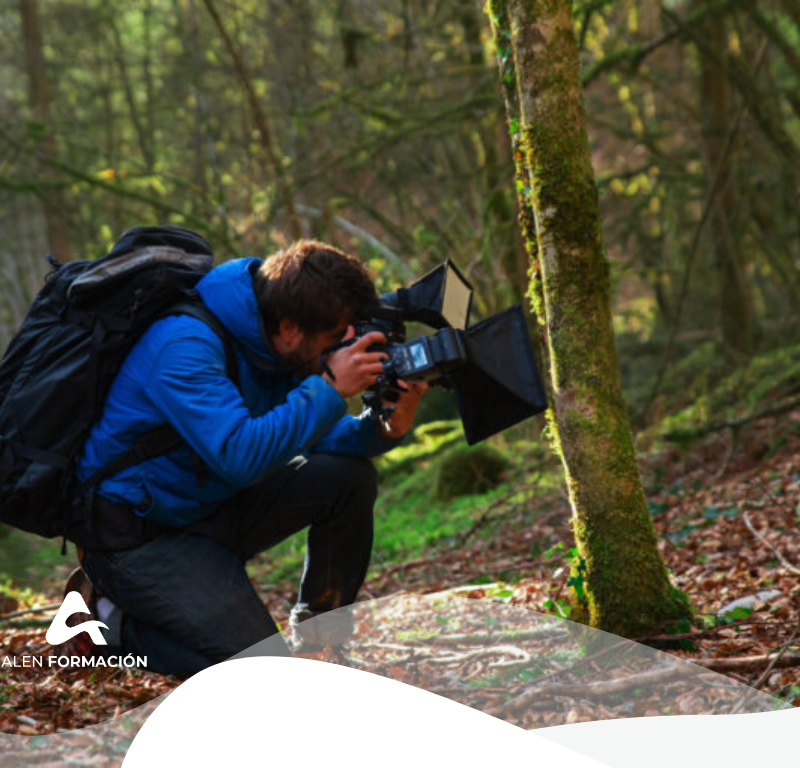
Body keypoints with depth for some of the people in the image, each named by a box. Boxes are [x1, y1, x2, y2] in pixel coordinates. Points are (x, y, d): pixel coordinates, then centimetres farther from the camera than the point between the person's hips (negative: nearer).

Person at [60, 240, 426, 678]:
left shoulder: (276, 346, -2)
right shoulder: (184, 346, -29)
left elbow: (312, 435, 3)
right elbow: (240, 456, -37)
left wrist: (388, 428, -16)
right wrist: (329, 388, -34)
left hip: (214, 505, 8)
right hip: (138, 533, -8)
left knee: (350, 476, -7)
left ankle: (318, 634, 9)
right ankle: (108, 618, 2)